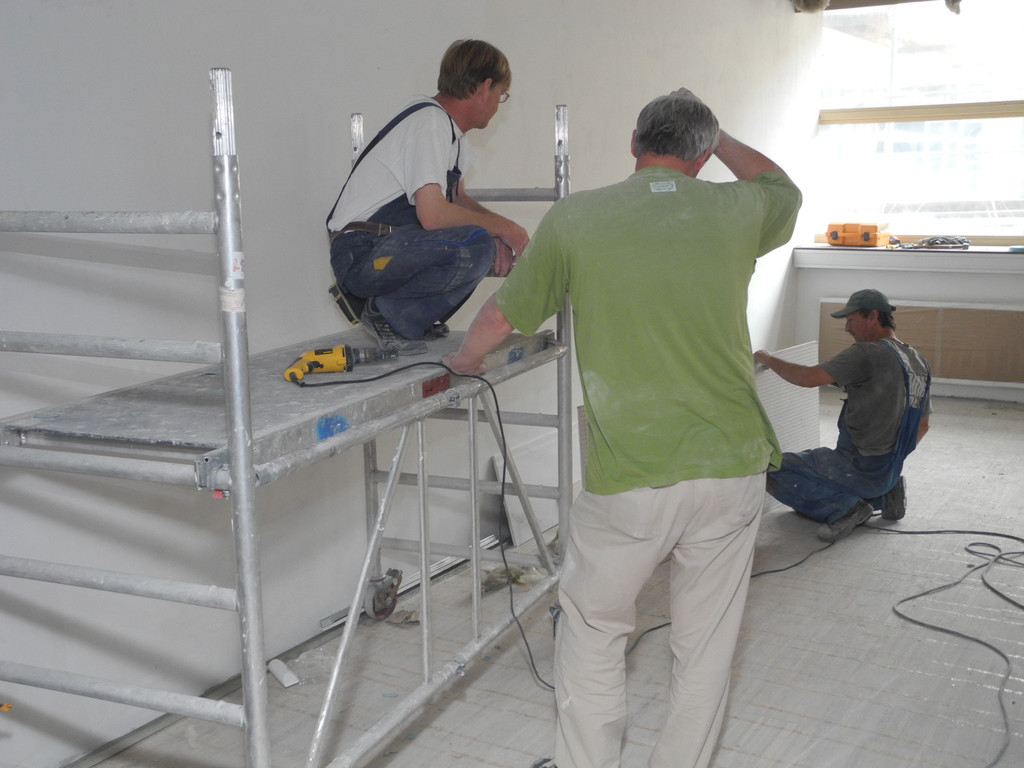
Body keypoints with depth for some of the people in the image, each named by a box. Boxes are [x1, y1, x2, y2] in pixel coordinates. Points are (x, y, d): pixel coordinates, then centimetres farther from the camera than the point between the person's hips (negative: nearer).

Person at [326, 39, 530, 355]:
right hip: (361, 254, -10)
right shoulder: (430, 123, -16)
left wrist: (498, 230, 2)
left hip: (393, 244, 10)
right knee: (476, 246, -29)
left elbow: (458, 198, 21)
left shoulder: (450, 128, 15)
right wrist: (501, 227, -12)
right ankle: (387, 311, -12)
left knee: (499, 249, 10)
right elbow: (433, 214, -25)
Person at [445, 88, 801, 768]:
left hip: (629, 480, -2)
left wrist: (465, 361, 28)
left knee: (594, 627, 18)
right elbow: (784, 189, 28)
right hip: (731, 469, 2)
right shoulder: (736, 211, 2)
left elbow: (501, 318, 8)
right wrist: (715, 134, 34)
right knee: (706, 642, 16)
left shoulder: (574, 218, -3)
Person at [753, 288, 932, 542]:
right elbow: (922, 426, 18)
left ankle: (845, 507, -13)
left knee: (773, 471, -6)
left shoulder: (868, 354, -19)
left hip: (858, 469, -9)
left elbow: (808, 378, -24)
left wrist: (768, 359, -7)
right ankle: (885, 496, 12)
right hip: (889, 471, 9)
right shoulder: (919, 362, 9)